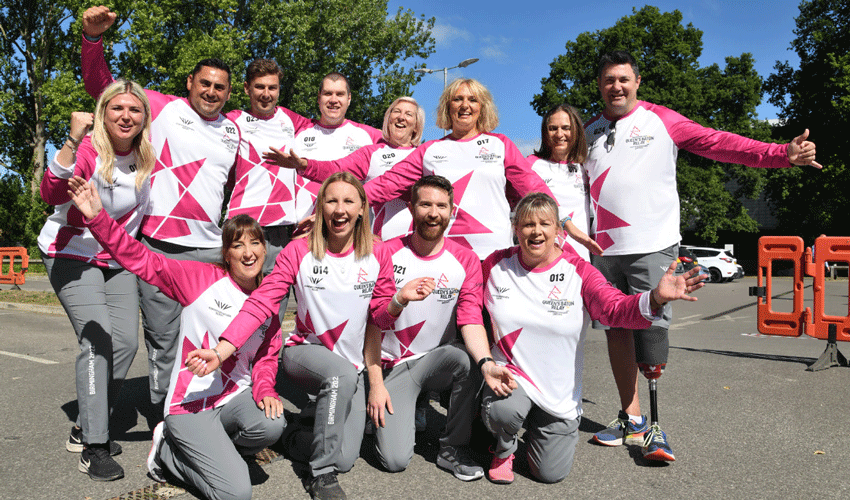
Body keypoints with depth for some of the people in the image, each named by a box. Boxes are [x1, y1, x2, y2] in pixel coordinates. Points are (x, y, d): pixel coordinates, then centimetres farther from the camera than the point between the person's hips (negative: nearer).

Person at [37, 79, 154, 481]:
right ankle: (94, 447, -9)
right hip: (71, 255, -5)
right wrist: (72, 140, -47)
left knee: (127, 341, -1)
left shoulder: (147, 153, -6)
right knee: (98, 339, -18)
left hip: (117, 258, 6)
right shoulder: (88, 149, -21)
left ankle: (86, 429, 17)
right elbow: (52, 194, -37)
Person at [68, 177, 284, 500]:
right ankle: (167, 447, 12)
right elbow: (143, 261, -15)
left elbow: (266, 358, 10)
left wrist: (265, 390, -10)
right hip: (191, 403, -5)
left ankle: (203, 450, 3)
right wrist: (97, 218, -26)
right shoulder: (200, 278, -9)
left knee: (272, 425, -30)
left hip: (236, 395, 5)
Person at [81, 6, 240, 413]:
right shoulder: (162, 107, 3)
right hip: (159, 246, -3)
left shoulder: (233, 130, 15)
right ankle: (164, 415, 20)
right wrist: (93, 36, -12)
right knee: (162, 339, 5)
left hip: (211, 249, 4)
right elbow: (99, 85, 3)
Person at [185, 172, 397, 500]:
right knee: (342, 374, -38)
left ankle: (308, 431, 25)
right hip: (304, 353, -2)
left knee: (345, 460, -12)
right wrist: (221, 351, -27)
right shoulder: (299, 251, -8)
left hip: (352, 365, 2)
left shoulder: (376, 254, -4)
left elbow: (381, 315, 3)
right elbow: (260, 303, -15)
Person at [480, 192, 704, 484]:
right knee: (503, 412, -34)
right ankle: (504, 448, 5)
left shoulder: (578, 271, -8)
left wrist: (656, 297, -40)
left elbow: (617, 309, -21)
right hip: (509, 375, 0)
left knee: (551, 473, -3)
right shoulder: (495, 265, -4)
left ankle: (534, 427, 32)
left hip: (559, 392, 1)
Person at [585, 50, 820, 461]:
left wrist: (781, 153, -13)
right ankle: (631, 418, 19)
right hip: (603, 247, 4)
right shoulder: (588, 131, 15)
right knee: (616, 330, 6)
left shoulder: (661, 120, 5)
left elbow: (720, 144, -2)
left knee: (650, 331, -11)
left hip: (652, 245, -3)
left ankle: (654, 426, 1)